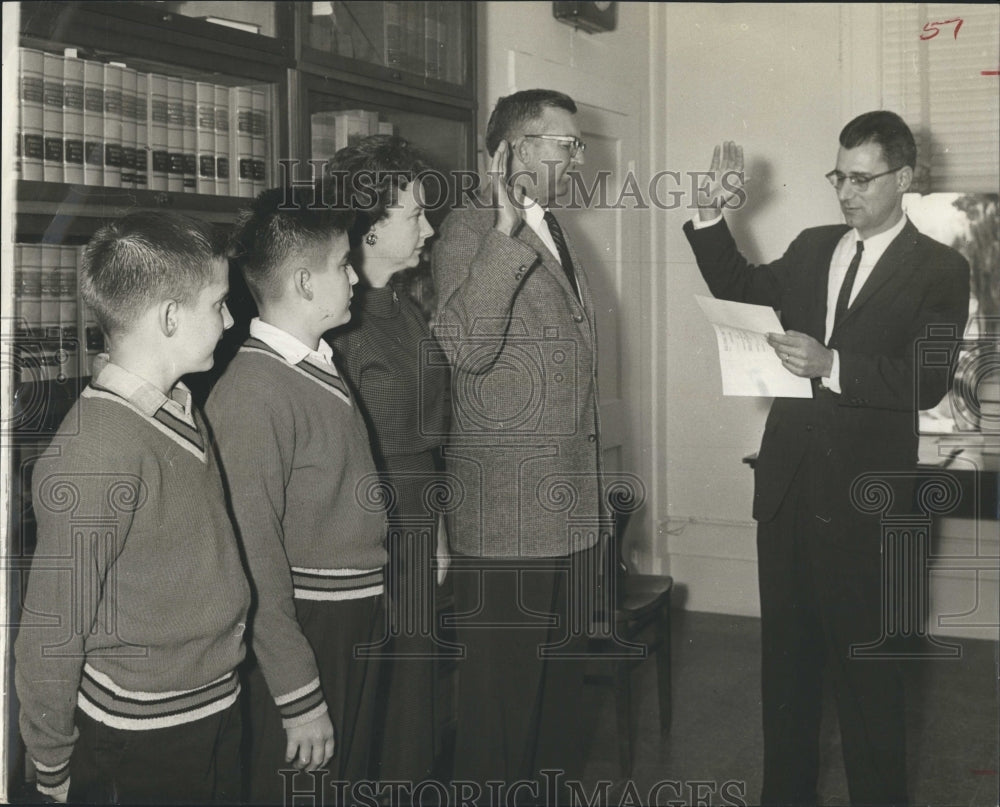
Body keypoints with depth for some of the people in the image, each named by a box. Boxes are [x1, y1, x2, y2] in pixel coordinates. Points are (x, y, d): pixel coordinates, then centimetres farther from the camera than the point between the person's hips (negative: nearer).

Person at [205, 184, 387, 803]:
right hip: (301, 635, -8)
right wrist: (298, 699, -20)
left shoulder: (322, 364, 7)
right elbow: (255, 558, -22)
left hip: (358, 624, 8)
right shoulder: (253, 392, -22)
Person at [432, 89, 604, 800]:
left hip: (572, 509, 8)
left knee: (561, 673, 16)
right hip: (506, 511, -8)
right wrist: (506, 232, -31)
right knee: (504, 685, -1)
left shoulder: (555, 235, 18)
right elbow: (467, 346, -26)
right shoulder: (469, 231, -9)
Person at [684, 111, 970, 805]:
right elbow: (743, 290, 15)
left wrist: (833, 367, -25)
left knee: (867, 665, 4)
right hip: (788, 482, 5)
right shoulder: (811, 248, 11)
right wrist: (712, 216, 2)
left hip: (864, 497, -5)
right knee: (786, 655, 16)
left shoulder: (939, 269, -4)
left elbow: (928, 382, -13)